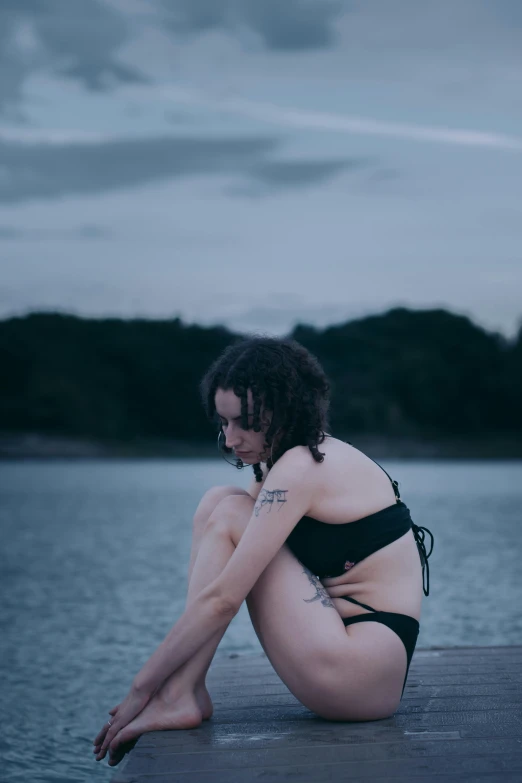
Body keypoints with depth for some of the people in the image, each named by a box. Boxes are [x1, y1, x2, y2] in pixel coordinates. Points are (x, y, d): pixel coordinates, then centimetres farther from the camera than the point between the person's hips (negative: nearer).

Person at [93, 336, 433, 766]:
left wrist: (141, 687, -12)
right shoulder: (321, 456, 14)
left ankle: (179, 697, -11)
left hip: (360, 676, -10)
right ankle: (185, 691, -4)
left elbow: (222, 599, -18)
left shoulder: (300, 468, -15)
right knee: (217, 501, 6)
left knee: (229, 517, -9)